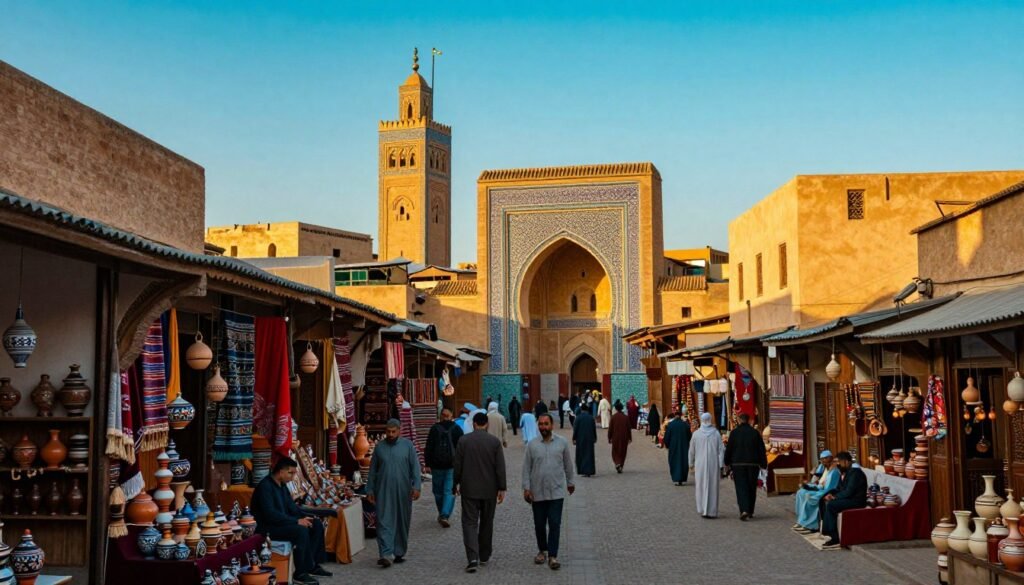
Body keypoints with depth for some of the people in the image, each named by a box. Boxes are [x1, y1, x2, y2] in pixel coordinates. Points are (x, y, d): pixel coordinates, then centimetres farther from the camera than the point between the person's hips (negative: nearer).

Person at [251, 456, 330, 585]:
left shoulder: (282, 485, 9)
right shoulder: (265, 486, -20)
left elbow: (291, 506, 17)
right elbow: (270, 514, -28)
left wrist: (307, 516, -1)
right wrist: (297, 521, -26)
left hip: (281, 522, 10)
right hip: (268, 527, -10)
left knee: (317, 525, 0)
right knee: (301, 531, -30)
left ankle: (312, 564, 5)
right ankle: (300, 573, -20)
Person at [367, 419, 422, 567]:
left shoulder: (407, 445, 3)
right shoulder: (379, 446, 7)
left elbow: (415, 467, 0)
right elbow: (373, 470, 11)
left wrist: (416, 486, -10)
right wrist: (370, 490, 9)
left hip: (403, 491, 0)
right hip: (383, 492, 0)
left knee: (402, 522, 7)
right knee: (384, 522, -9)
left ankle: (399, 552, 20)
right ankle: (386, 554, -14)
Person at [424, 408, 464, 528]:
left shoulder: (434, 429, 0)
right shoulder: (457, 429, 0)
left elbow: (428, 448, -1)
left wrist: (428, 464, 3)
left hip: (437, 465, 1)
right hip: (452, 465, 0)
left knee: (438, 491, 14)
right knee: (450, 491, -1)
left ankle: (441, 514, 25)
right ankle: (445, 516, -14)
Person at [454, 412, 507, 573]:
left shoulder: (463, 441, -4)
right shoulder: (495, 441, -5)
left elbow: (457, 466, -1)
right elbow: (500, 467, -7)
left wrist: (456, 484, 12)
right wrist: (501, 488, -2)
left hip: (469, 489, -1)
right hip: (489, 490, 1)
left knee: (470, 522, -1)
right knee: (486, 523, 15)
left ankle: (473, 558, -16)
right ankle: (484, 556, 24)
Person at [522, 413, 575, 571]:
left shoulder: (562, 443, -1)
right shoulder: (532, 445, -1)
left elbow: (568, 464, 10)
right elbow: (526, 468, 1)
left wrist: (570, 482, 17)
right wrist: (526, 488, -5)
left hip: (556, 491, -1)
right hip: (537, 492, 1)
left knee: (555, 524, -7)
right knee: (539, 524, 10)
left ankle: (552, 556, -2)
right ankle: (542, 551, 30)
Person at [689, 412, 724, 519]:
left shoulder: (696, 434, -2)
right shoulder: (716, 433, -3)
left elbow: (692, 451, 6)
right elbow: (721, 450, -4)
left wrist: (691, 464, 17)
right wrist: (720, 466, -1)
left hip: (700, 465, 0)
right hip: (714, 464, 0)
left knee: (701, 486, 11)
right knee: (712, 487, 5)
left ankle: (702, 509, 11)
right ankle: (711, 511, 3)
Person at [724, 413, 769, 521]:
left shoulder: (734, 432, -4)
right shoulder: (755, 432, 1)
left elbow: (729, 449, -1)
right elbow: (761, 449, 1)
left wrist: (727, 463, 9)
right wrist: (763, 464, 6)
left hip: (738, 464, -2)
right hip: (753, 464, 2)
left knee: (741, 488, -3)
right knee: (752, 488, 13)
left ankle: (744, 510, -20)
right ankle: (750, 511, 21)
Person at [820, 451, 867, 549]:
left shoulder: (855, 472, -16)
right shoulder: (844, 473, 14)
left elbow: (849, 492, -24)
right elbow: (838, 489, 18)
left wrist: (835, 497, -15)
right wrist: (830, 494, -3)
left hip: (857, 500, -10)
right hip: (847, 498, 10)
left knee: (830, 505, -26)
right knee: (822, 501, -2)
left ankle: (835, 539, -24)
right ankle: (829, 531, -6)